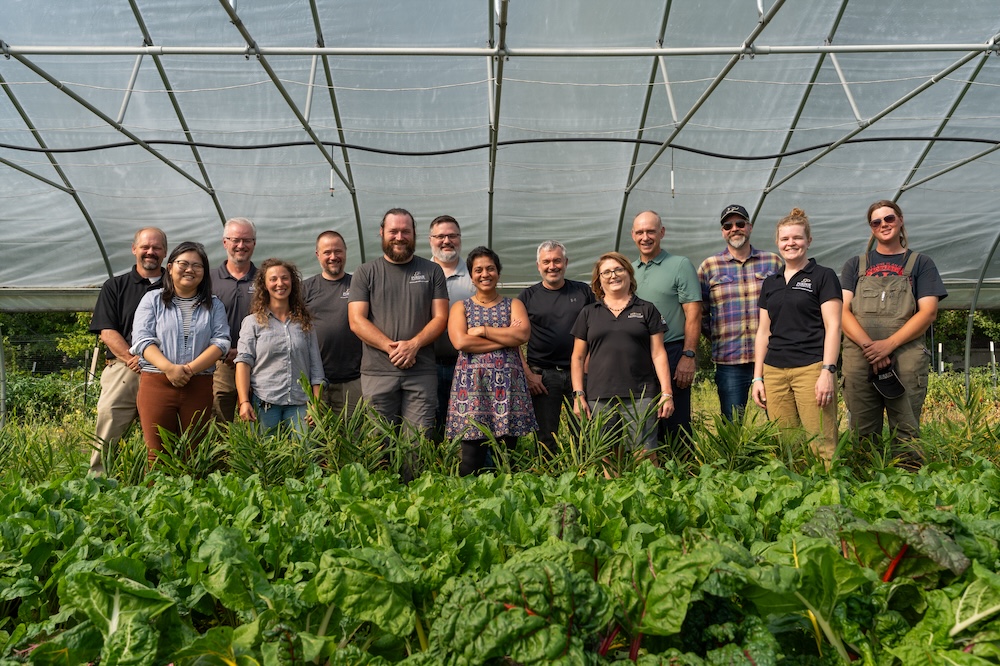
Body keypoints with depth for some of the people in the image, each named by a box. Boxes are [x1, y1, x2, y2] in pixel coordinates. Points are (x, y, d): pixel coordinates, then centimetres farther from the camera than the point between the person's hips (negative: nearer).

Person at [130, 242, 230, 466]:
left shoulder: (214, 305, 13)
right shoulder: (153, 300, 10)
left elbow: (221, 342, 2)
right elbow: (142, 339, 0)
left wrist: (190, 369, -13)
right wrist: (169, 368, -16)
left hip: (199, 386, 1)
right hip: (156, 383, -1)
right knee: (157, 454, -4)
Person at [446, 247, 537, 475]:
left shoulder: (513, 304, 15)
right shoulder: (460, 307, 12)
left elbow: (523, 334, -6)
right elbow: (460, 342, -7)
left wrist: (483, 330, -5)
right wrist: (507, 338, -6)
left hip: (508, 385, 1)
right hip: (472, 384, -1)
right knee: (471, 458, -5)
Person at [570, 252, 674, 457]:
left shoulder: (647, 310, 10)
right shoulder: (588, 313, 13)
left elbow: (658, 354, 6)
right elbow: (578, 357, 12)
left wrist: (667, 393, -1)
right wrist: (578, 395, 3)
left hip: (641, 397, -1)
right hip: (599, 399, 1)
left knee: (645, 454, -6)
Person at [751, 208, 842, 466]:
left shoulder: (823, 276, 4)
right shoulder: (771, 283, 18)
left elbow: (833, 326, -2)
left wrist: (828, 371, -12)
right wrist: (757, 377, 12)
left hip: (811, 368, -4)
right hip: (774, 372, 5)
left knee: (822, 445, -9)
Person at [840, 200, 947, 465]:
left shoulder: (921, 263, 14)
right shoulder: (855, 265, 17)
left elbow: (928, 312, 2)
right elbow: (842, 310, 4)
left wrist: (888, 344, -12)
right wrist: (869, 346, -12)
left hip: (906, 361, -1)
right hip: (858, 361, 1)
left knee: (906, 436, -4)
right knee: (862, 436, 2)